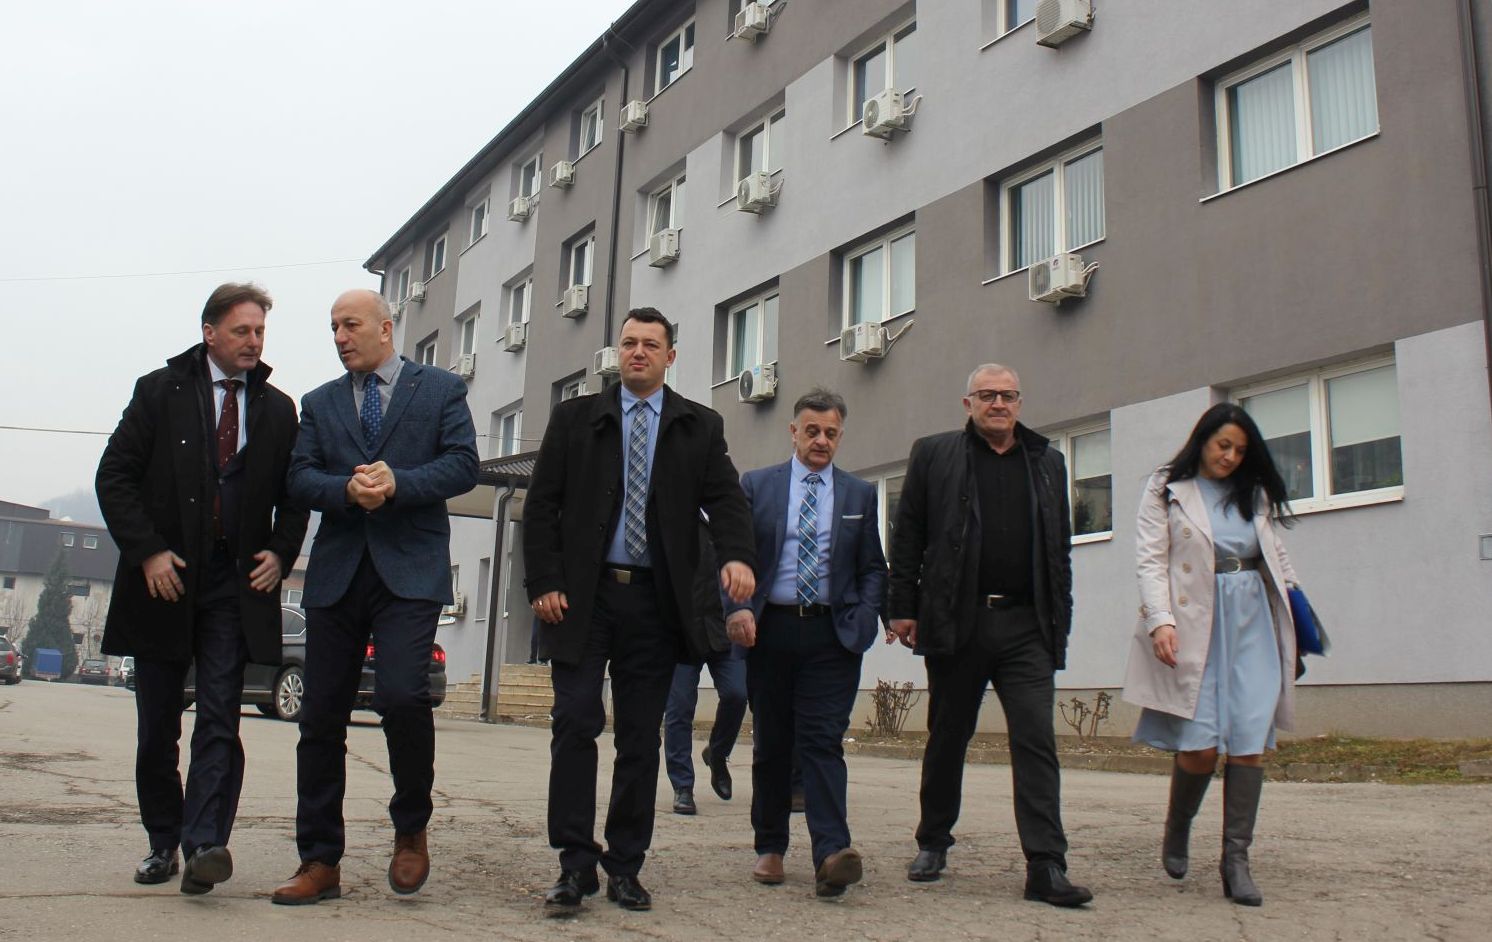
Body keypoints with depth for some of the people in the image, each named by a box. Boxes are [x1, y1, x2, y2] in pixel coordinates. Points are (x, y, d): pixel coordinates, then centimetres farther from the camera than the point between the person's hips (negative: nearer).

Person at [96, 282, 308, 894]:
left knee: (219, 721, -8)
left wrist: (281, 552, -1)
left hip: (236, 583, 0)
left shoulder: (278, 410, 9)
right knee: (157, 724, 9)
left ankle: (205, 845, -12)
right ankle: (162, 842, 22)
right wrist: (147, 551, -10)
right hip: (164, 578, 0)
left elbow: (294, 494, 16)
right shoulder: (159, 391, 3)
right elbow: (114, 476, 0)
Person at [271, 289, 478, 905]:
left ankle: (411, 830, 5)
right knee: (321, 716, 4)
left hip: (411, 569, -4)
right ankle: (320, 862, 14)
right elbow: (300, 478, 7)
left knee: (402, 694, -20)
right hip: (336, 571, 4)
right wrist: (347, 490, -13)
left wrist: (397, 483, -16)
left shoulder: (440, 390, 9)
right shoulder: (319, 403, 19)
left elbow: (463, 466, -2)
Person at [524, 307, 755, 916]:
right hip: (582, 597, 0)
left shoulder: (700, 427, 9)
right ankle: (575, 865, 4)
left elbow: (725, 499, 0)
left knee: (641, 738, 6)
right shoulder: (575, 418, 8)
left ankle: (625, 868, 16)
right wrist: (544, 582, -6)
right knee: (575, 724, -5)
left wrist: (737, 555, -21)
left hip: (656, 601, 1)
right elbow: (541, 505, 5)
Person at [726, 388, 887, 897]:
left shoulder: (860, 494, 10)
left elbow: (872, 568, 11)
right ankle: (770, 847, 21)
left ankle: (831, 854, -15)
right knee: (771, 742, 9)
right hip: (769, 629, 1)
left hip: (832, 633, 0)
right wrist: (736, 608, -13)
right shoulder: (756, 484, 7)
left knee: (822, 740, -9)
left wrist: (864, 620, -5)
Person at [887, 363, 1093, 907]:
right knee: (947, 738, 11)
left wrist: (1060, 619, 7)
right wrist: (903, 608, -4)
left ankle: (1046, 866, -4)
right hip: (956, 620, -1)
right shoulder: (933, 455, 6)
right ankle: (933, 842, 27)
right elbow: (907, 537, 3)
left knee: (1037, 740, -6)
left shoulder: (1047, 462, 14)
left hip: (1027, 625, 2)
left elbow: (1060, 548, 14)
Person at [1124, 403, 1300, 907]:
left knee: (1250, 738, -6)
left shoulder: (1253, 494, 17)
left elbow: (1275, 554, 24)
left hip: (1251, 621, 4)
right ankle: (1177, 827, 20)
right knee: (1199, 743, -8)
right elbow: (1150, 560, -5)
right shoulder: (1166, 490, 3)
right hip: (1193, 624, -4)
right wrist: (1161, 620, -17)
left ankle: (1236, 858, 1)